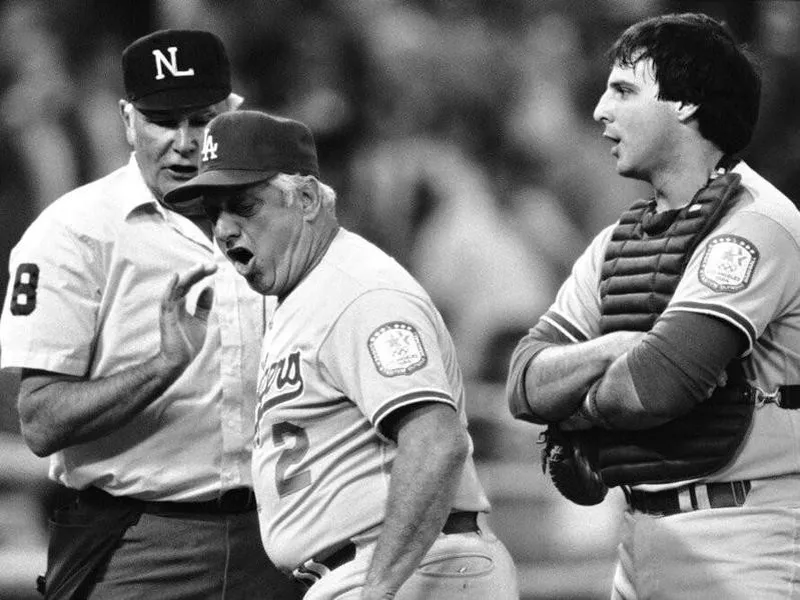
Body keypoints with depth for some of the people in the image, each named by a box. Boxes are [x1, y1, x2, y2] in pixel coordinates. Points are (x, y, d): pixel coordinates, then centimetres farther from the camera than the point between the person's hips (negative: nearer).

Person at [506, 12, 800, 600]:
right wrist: (610, 351, -12)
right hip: (641, 538, 8)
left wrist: (576, 407, 0)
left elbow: (657, 385, -20)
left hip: (741, 550, -8)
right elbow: (526, 386, 7)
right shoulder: (617, 241, 16)